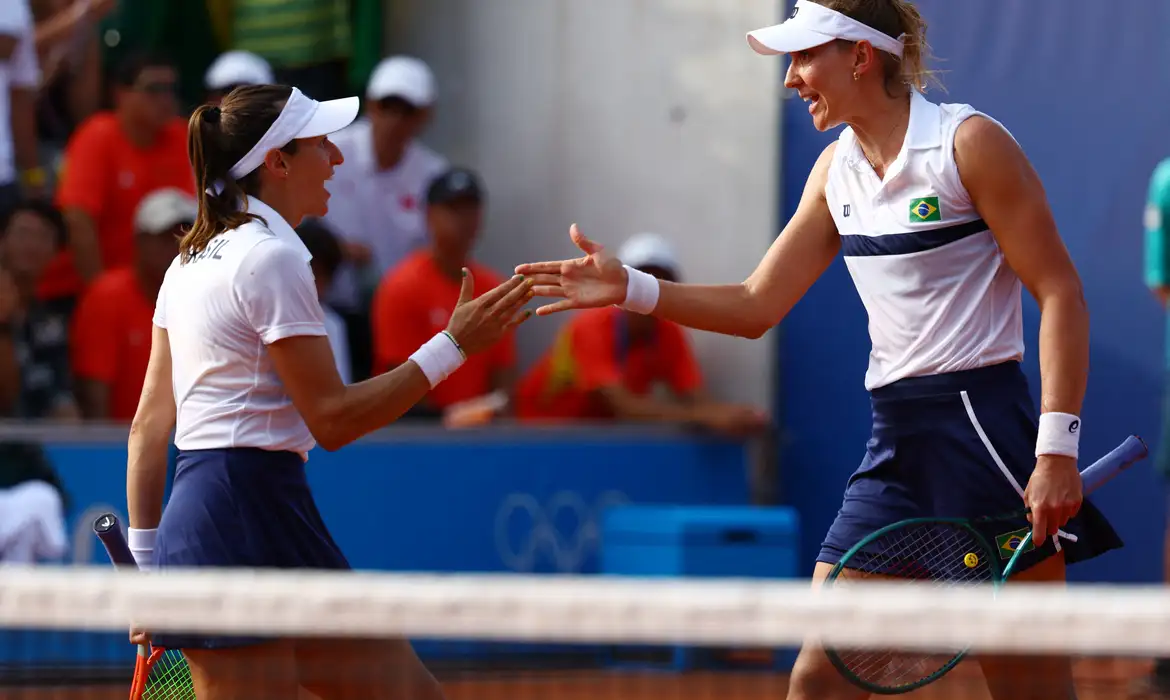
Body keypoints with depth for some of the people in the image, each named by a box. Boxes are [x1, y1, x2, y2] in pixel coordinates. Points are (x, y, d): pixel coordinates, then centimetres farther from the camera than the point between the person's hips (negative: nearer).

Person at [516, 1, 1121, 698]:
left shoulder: (970, 143, -8)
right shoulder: (838, 169, 13)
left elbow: (1060, 294, -10)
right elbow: (756, 307, 16)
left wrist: (1057, 450, -19)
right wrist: (631, 289, 2)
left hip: (982, 426, -7)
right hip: (896, 441, 7)